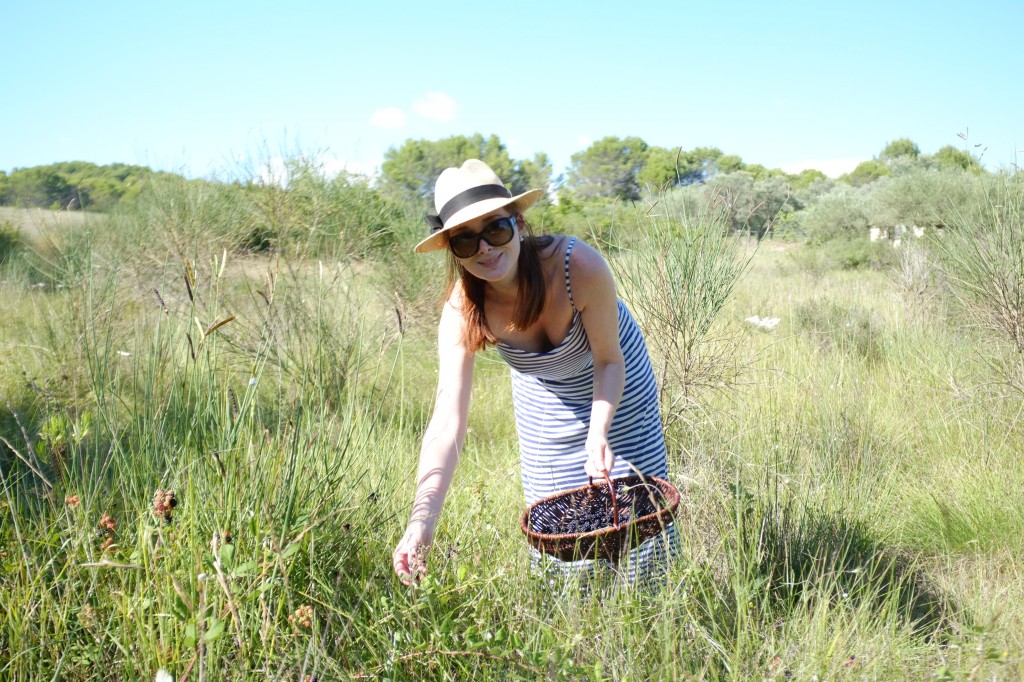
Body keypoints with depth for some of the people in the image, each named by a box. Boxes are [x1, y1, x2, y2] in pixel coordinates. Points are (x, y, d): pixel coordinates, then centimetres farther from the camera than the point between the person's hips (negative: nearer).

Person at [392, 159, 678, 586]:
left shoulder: (580, 266, -38)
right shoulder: (463, 312, -32)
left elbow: (609, 361, -23)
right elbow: (448, 420, -39)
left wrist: (598, 435, -39)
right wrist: (423, 515, -51)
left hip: (615, 389, -1)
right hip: (543, 400, 2)